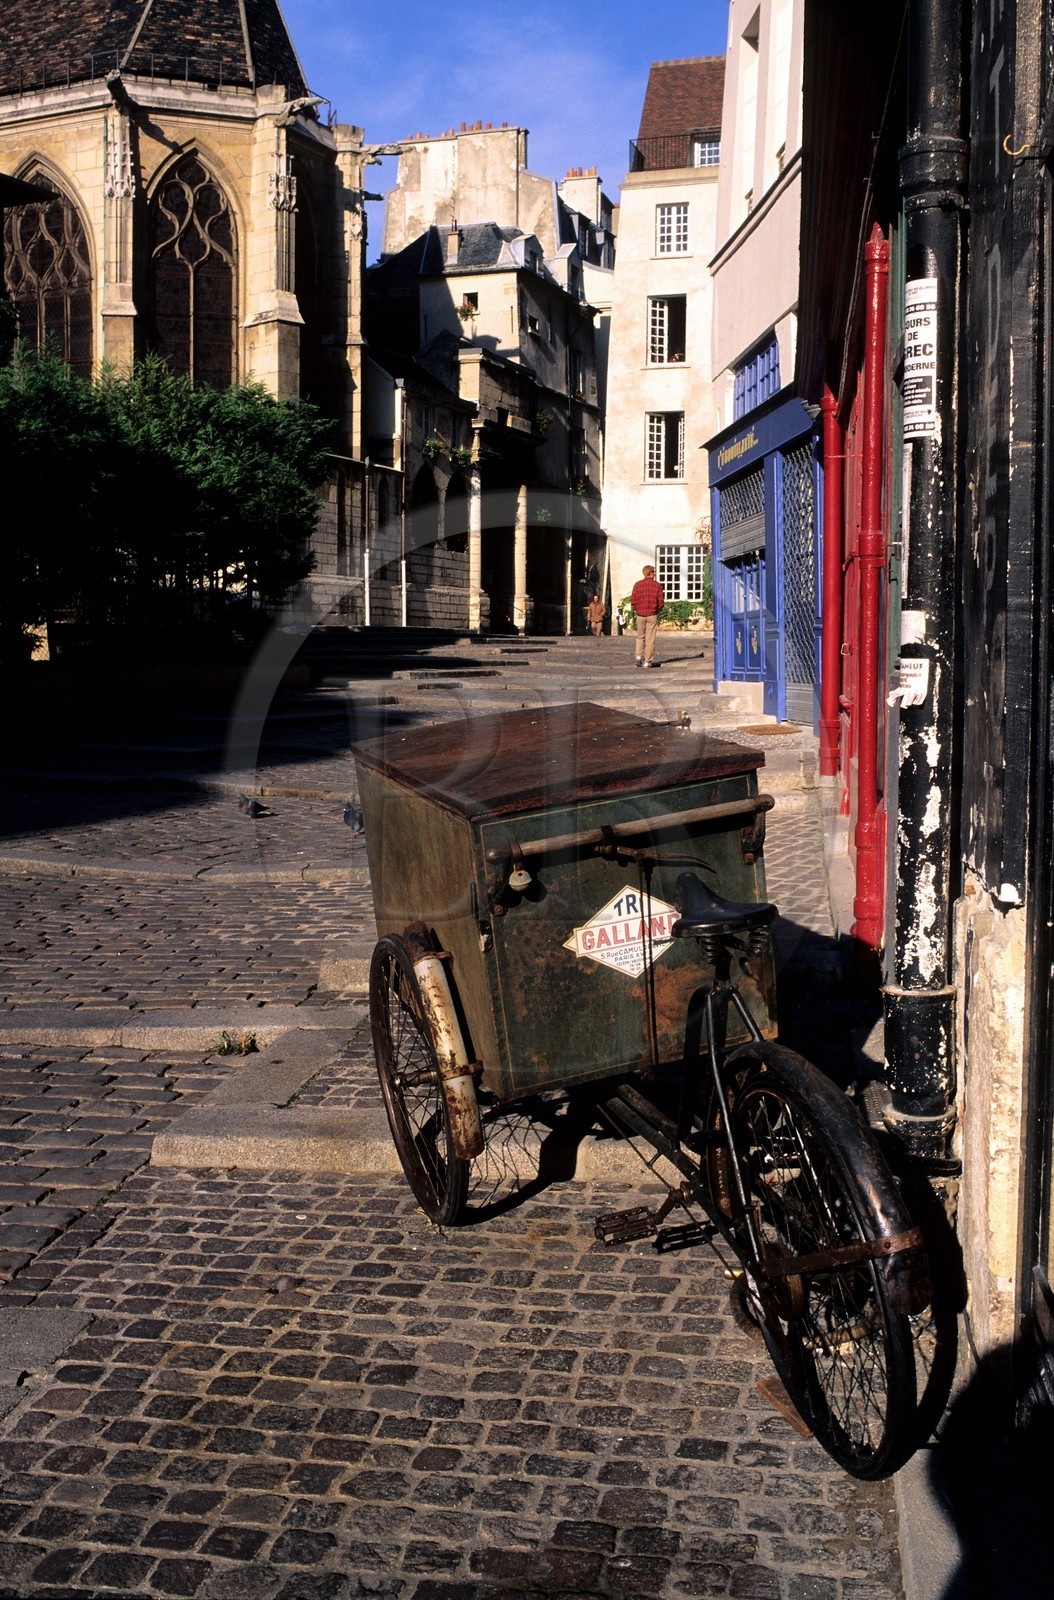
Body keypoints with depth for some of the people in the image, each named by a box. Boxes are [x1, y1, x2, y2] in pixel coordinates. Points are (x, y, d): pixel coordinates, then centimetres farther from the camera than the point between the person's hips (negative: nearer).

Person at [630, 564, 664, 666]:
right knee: (650, 639, 3)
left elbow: (633, 601, -1)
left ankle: (639, 656, 2)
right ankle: (647, 661, 3)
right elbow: (661, 602, -6)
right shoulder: (657, 586, -4)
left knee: (640, 637, 18)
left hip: (640, 615, 2)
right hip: (652, 615, -2)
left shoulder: (637, 584, 1)